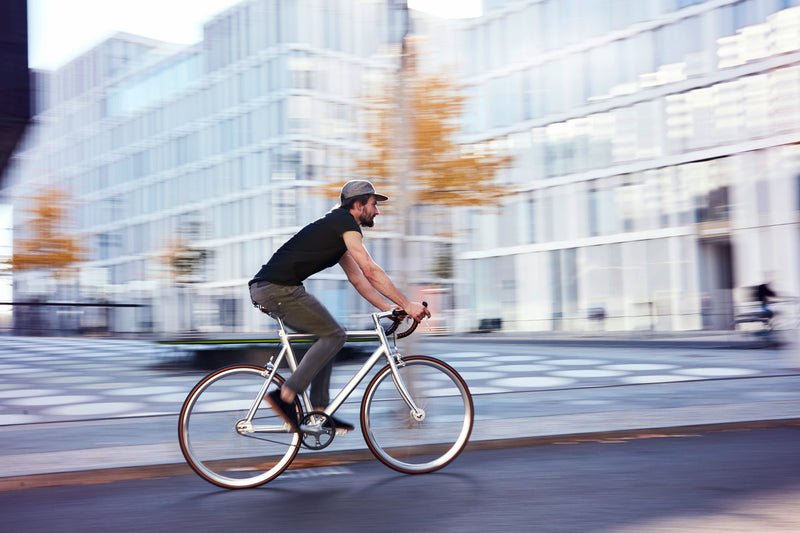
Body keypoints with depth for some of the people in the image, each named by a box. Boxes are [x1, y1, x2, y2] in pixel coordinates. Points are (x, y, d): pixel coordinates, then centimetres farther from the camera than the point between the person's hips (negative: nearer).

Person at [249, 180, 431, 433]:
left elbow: (357, 277, 23)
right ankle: (284, 396, -9)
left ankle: (319, 411, 15)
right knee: (334, 335, -4)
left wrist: (390, 308, 16)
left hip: (264, 289, 10)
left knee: (327, 336, 15)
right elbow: (371, 271, -13)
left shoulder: (337, 227, 23)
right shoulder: (345, 223, -7)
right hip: (279, 288, -10)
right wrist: (407, 304, -10)